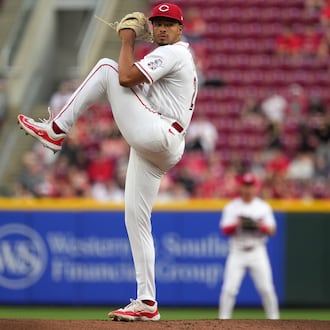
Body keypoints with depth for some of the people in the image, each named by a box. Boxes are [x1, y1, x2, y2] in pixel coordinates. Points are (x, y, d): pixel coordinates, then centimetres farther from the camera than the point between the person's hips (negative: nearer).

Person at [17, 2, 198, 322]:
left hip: (154, 135, -11)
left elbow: (126, 77, -17)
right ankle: (146, 302, 5)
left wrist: (127, 42, -2)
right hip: (155, 150, 11)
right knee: (136, 220, 7)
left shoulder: (172, 53, -6)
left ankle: (56, 130, -8)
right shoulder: (179, 58, 27)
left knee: (106, 67, -8)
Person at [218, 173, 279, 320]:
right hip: (237, 251, -1)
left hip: (257, 251, 1)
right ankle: (223, 320, -1)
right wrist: (237, 224, -21)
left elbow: (272, 230, 3)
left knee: (266, 288, -4)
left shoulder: (263, 207, 6)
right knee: (229, 288, -8)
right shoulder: (232, 207, 3)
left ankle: (273, 318, 7)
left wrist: (261, 225, -17)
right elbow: (225, 230, -3)